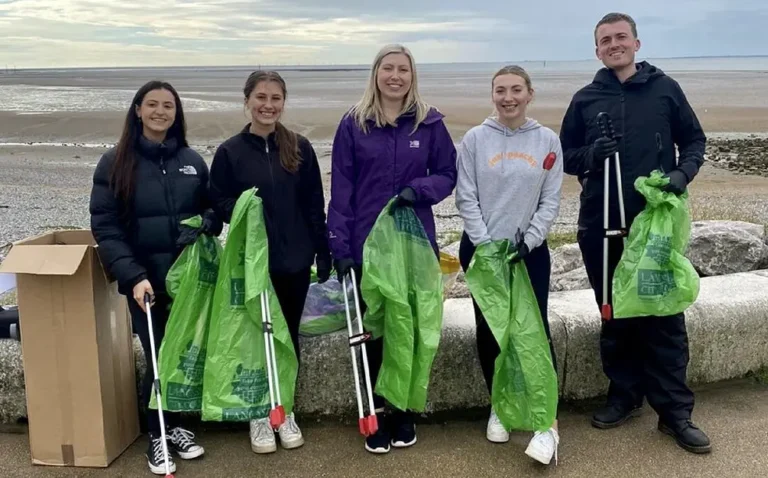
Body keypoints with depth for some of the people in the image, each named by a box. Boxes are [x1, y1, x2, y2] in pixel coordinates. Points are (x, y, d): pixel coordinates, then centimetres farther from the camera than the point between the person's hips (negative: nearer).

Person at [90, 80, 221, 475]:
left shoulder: (192, 161, 5)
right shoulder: (115, 163, -4)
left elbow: (214, 209, 14)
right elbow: (104, 227, -8)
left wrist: (203, 224, -11)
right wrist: (133, 276, -18)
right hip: (145, 280, -3)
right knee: (158, 357, 0)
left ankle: (175, 424, 32)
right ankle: (157, 436, 21)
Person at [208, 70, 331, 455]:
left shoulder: (300, 148, 2)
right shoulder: (230, 151, -2)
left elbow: (314, 205, 4)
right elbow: (217, 203, 1)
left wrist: (323, 251, 2)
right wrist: (239, 208, -20)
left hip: (295, 259, 1)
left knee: (288, 335, 11)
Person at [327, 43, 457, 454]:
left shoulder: (430, 122, 1)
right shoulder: (354, 123, 0)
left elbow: (448, 175, 6)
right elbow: (341, 189, -1)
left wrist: (418, 189, -15)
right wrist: (339, 244, -6)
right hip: (367, 245, 0)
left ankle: (405, 414, 23)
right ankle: (376, 416, 18)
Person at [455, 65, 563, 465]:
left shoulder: (547, 140, 3)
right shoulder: (474, 139, 0)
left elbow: (551, 200, 0)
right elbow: (466, 198, -4)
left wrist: (526, 241, -12)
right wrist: (486, 245, -13)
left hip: (530, 251, 0)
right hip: (481, 249, 1)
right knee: (489, 330, 8)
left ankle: (548, 423, -2)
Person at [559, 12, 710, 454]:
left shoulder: (665, 89, 3)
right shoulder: (585, 99, 8)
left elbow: (694, 141, 8)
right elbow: (566, 156, 11)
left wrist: (683, 173, -11)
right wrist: (591, 155, -10)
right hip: (601, 226, 2)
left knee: (665, 317, 0)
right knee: (615, 316, 11)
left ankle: (675, 410, 9)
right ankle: (625, 395, 25)